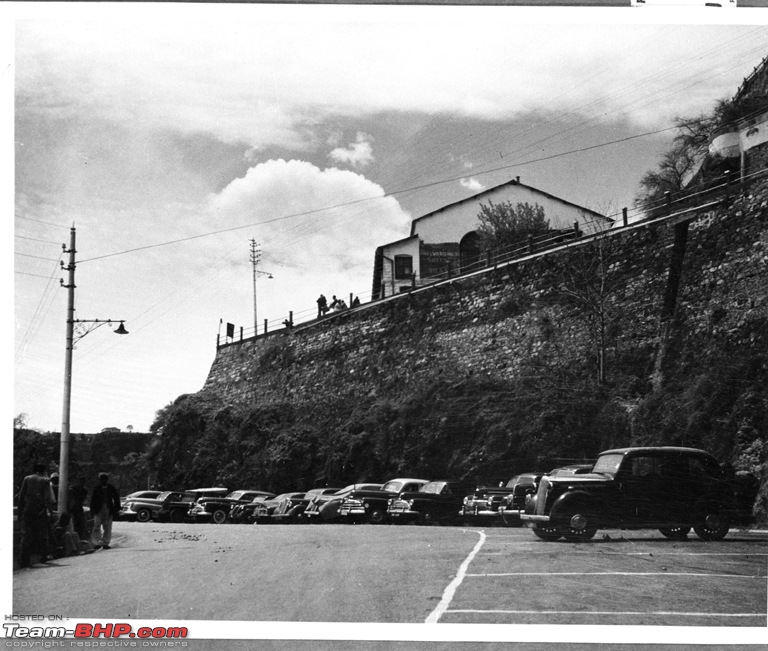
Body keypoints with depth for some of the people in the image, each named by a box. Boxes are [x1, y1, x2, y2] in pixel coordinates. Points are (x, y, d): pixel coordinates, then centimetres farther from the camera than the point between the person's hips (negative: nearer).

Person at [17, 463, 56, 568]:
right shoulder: (45, 481, -1)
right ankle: (43, 556, 20)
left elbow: (21, 496, 5)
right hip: (40, 511, -2)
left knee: (26, 534, 3)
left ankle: (25, 559, -2)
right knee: (42, 534, 12)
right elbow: (48, 497, -10)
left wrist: (20, 510, 9)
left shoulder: (26, 479, 6)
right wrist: (50, 507, -1)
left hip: (27, 510, 2)